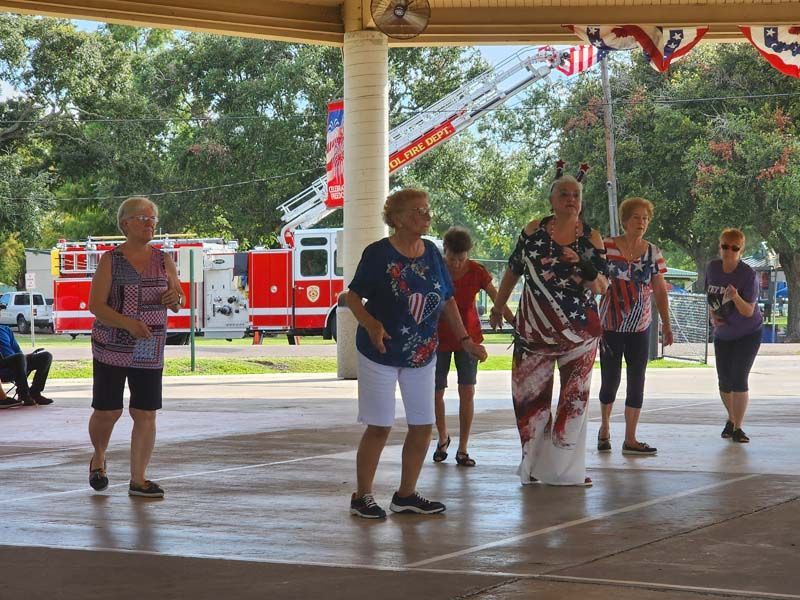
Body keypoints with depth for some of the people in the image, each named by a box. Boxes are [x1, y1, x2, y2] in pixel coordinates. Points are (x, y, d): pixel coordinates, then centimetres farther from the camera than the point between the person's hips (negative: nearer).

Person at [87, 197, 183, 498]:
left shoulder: (163, 260, 7)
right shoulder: (111, 260, -5)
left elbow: (178, 303, 12)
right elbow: (96, 305, -11)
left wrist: (174, 298, -13)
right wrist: (128, 323, -25)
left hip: (149, 353, 3)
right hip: (112, 348, -3)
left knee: (146, 414, -2)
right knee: (107, 411, 1)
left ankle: (138, 479, 4)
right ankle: (99, 457, 30)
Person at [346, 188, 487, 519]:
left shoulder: (431, 253, 5)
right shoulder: (378, 253, -12)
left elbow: (447, 300, 13)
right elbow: (353, 297, -10)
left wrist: (465, 339, 9)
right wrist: (371, 324, -26)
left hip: (422, 355, 6)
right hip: (380, 353, -6)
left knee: (422, 426, 7)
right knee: (379, 427, -4)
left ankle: (406, 494, 20)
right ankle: (362, 496, 9)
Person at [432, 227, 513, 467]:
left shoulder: (476, 272, -10)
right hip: (439, 338, 0)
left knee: (467, 391, -8)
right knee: (436, 392, 3)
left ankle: (462, 449, -1)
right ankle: (442, 438, 29)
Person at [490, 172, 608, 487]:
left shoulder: (591, 238, -1)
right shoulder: (534, 230, 1)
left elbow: (602, 288, -5)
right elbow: (513, 270, 12)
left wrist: (586, 267, -23)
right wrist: (498, 307, 17)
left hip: (579, 331, 0)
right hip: (534, 330, 0)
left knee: (573, 399, 4)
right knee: (530, 395, 3)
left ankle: (565, 467, 13)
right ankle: (533, 464, 14)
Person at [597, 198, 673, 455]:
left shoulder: (653, 253, 4)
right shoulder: (607, 246, -6)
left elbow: (660, 291, 7)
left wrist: (666, 325, 4)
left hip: (640, 327, 3)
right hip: (610, 326, -3)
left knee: (637, 381, 1)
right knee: (611, 379, 1)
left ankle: (630, 439, 5)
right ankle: (604, 429, 24)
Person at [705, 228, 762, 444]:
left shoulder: (748, 274, -22)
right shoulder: (712, 268, -8)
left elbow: (748, 311, -23)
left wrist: (735, 297, -41)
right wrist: (712, 315, -7)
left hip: (748, 334, -5)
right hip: (722, 334, 5)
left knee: (739, 379, -12)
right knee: (724, 381, 9)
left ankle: (738, 428, -4)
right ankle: (731, 419, 33)